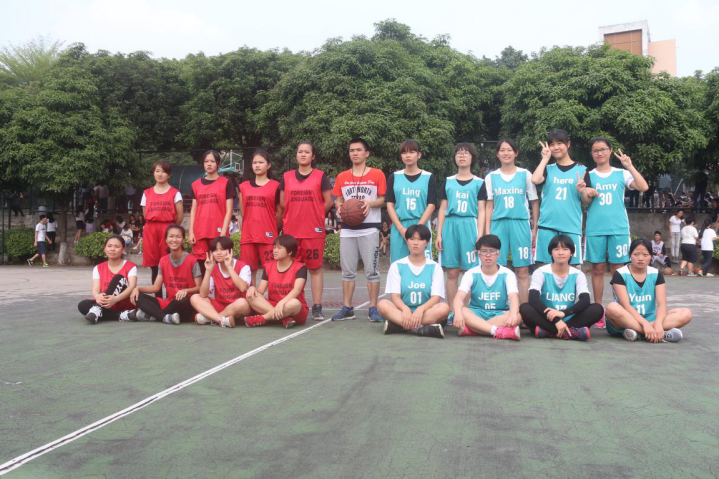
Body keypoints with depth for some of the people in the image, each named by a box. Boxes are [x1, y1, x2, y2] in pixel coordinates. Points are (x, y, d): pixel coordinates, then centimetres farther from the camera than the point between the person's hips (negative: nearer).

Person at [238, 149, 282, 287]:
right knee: (249, 271, 6)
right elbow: (242, 212, 17)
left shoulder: (275, 186, 0)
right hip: (248, 236, 4)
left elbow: (280, 212, 4)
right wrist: (251, 225, 14)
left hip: (268, 236, -4)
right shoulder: (244, 186, 11)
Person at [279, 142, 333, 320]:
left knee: (315, 268, 1)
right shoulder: (287, 177, 10)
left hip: (314, 230, -3)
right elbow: (282, 202, 14)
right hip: (291, 230, 3)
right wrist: (296, 215, 7)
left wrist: (314, 214, 3)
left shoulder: (320, 176, 2)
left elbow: (328, 202, 2)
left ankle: (317, 307, 6)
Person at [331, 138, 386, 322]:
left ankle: (373, 309, 5)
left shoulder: (377, 174, 1)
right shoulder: (342, 177, 11)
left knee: (372, 270, -2)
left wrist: (370, 203, -17)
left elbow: (384, 199, 2)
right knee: (347, 270, 7)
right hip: (347, 229, 4)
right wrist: (339, 207, -6)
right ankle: (347, 308, 14)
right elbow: (338, 200, 16)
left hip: (369, 228, -3)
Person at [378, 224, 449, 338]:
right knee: (382, 304, -29)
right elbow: (395, 296, -4)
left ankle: (398, 326, -33)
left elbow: (436, 298, -5)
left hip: (426, 313, 0)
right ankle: (421, 328, -39)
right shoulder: (397, 266, 5)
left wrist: (420, 309, -26)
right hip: (402, 312, 0)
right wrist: (405, 309, -26)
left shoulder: (435, 267, 4)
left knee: (444, 308, -30)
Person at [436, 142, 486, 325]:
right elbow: (442, 209, 13)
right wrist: (439, 233, 5)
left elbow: (481, 211, 4)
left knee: (471, 271, -4)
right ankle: (452, 312, 7)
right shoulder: (448, 181, 14)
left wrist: (480, 235, -6)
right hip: (450, 226, 2)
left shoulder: (479, 183, 8)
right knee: (452, 272, 2)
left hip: (470, 226, -2)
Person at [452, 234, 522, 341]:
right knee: (463, 312, -32)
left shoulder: (507, 274, -3)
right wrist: (458, 313, -39)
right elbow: (459, 297, -16)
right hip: (476, 315, 0)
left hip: (500, 316, 0)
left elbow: (514, 298, -19)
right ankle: (500, 331, -42)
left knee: (517, 316, -32)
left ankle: (470, 329, -34)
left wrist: (513, 314, -42)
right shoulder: (471, 274, -2)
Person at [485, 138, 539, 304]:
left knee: (522, 271, -2)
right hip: (498, 224, 1)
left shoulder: (525, 175, 6)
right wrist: (488, 231, 3)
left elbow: (534, 203, 8)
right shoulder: (491, 177, 9)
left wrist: (535, 228, 4)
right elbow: (489, 206, 9)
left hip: (520, 224, -1)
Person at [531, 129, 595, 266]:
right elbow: (535, 180, -13)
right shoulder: (548, 169, 9)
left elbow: (587, 200, 5)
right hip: (547, 226, 1)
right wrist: (545, 158, -1)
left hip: (571, 227, -1)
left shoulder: (581, 169, 6)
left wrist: (581, 190, -17)